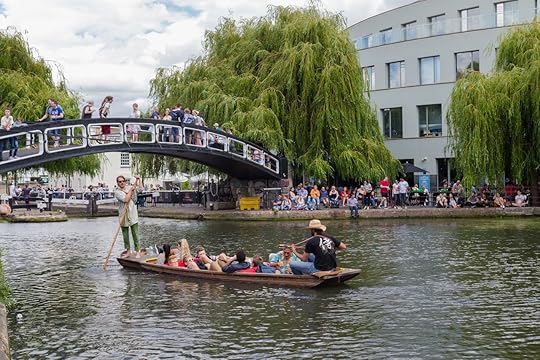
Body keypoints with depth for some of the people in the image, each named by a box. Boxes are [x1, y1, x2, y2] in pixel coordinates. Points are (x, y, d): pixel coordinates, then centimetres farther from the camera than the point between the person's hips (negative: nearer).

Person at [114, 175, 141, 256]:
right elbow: (126, 200, -19)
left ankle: (137, 251, 2)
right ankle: (128, 251, 20)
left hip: (133, 215, 2)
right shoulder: (117, 192, -6)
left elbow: (140, 187, 21)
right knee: (125, 235, 8)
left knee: (135, 234, -1)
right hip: (123, 216, -2)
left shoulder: (129, 187, 7)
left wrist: (138, 179, 7)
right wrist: (130, 190, -12)